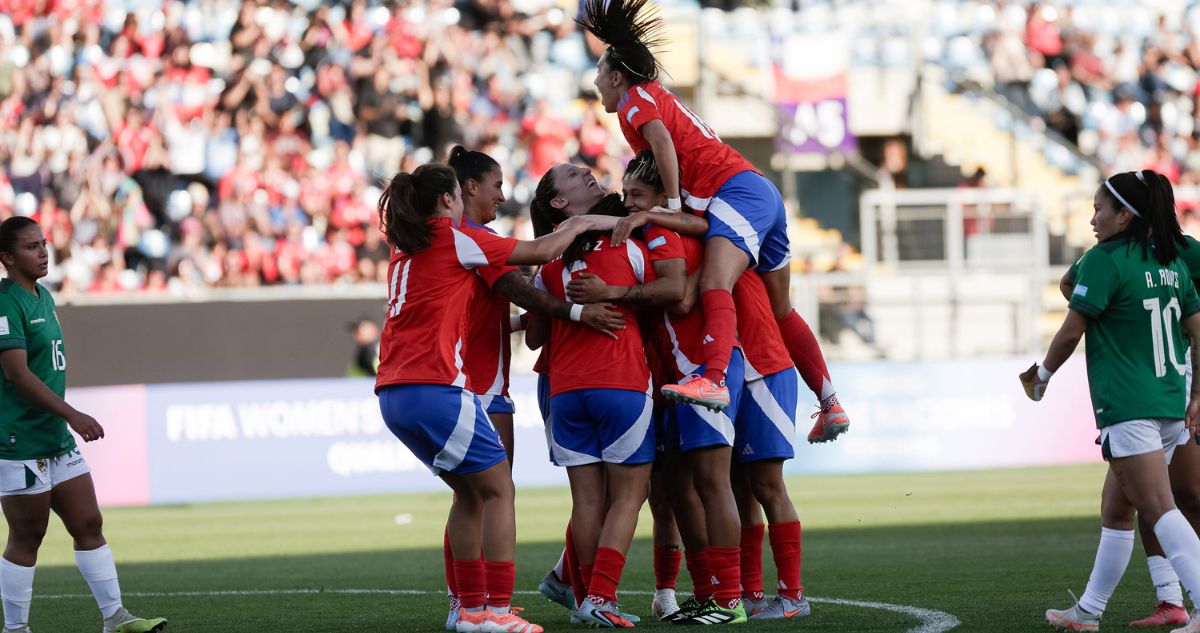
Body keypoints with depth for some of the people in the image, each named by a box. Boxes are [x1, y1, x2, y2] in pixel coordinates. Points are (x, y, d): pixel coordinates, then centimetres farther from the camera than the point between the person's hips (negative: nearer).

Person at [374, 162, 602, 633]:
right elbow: (543, 251, 2)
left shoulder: (405, 249, 19)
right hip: (435, 387, -8)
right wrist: (578, 225, 20)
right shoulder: (454, 239, -3)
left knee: (470, 491, 18)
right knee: (498, 489, 0)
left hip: (393, 395, 8)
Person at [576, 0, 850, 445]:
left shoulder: (636, 98, 2)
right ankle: (831, 405, 19)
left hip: (737, 191, -10)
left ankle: (713, 380, -53)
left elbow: (662, 142, -17)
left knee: (715, 284, -30)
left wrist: (671, 207, -17)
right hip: (764, 194, 10)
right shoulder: (661, 99, 30)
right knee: (780, 310, 16)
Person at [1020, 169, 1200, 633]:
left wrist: (1042, 376, 9)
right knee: (1115, 511, 18)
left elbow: (1070, 333, -7)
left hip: (1128, 410, -8)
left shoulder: (1105, 261, -10)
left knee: (1159, 509, -15)